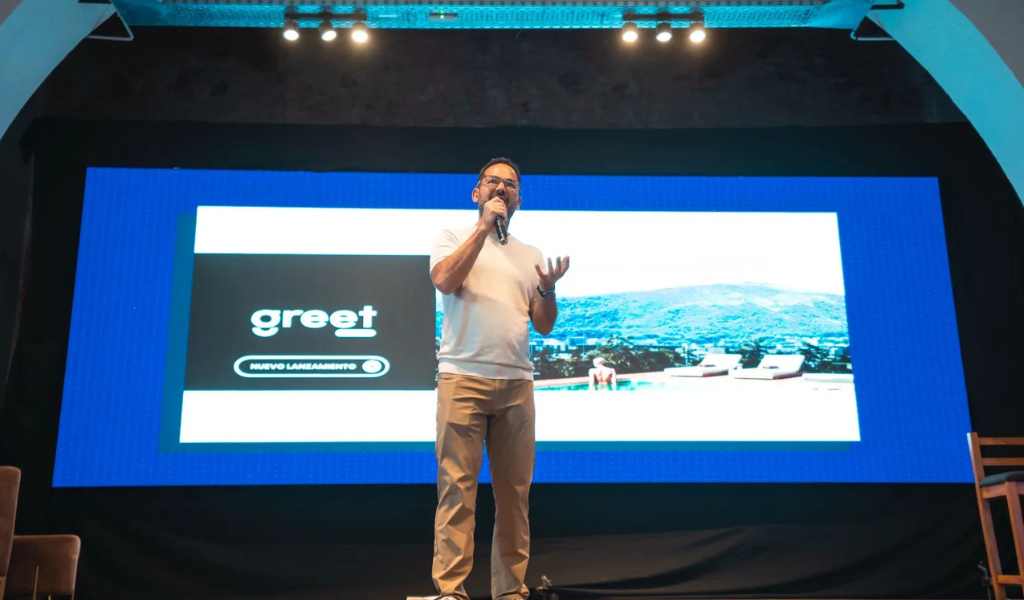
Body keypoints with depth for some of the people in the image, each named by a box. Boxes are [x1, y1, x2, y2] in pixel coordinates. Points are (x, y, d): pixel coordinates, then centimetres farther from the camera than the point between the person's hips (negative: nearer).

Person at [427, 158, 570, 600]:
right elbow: (445, 281, -12)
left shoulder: (530, 255, 19)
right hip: (463, 378, -4)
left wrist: (548, 289, -6)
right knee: (457, 486, -7)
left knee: (514, 490, 4)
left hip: (517, 383, 4)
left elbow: (543, 326, 15)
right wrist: (484, 225, -9)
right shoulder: (453, 238, 10)